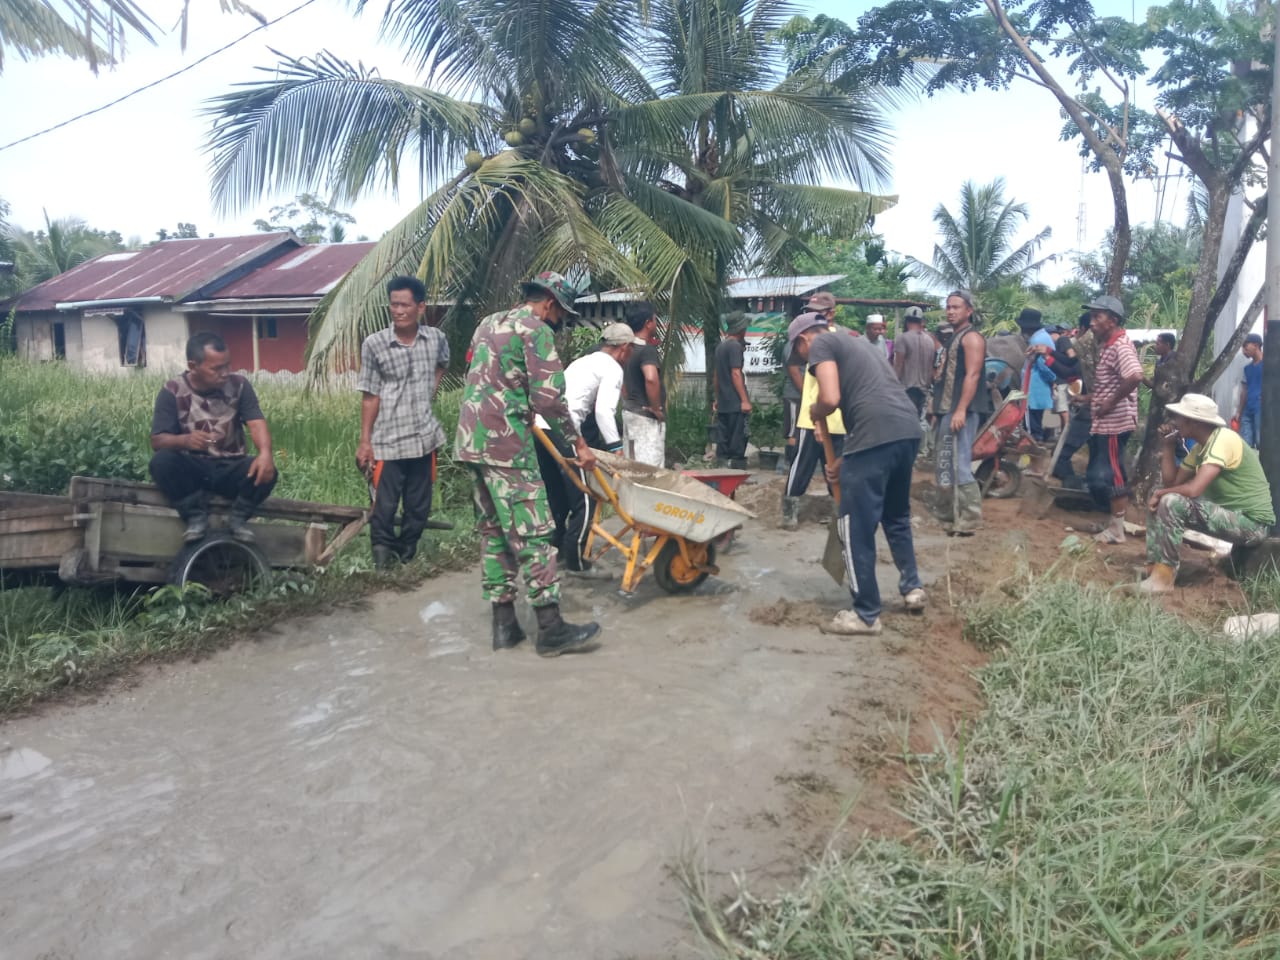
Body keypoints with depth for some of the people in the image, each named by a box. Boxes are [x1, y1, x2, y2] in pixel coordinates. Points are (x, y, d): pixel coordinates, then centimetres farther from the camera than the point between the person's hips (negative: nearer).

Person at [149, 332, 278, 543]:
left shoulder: (238, 385, -2)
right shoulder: (172, 392, -6)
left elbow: (256, 423, -14)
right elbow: (157, 441, -11)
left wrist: (265, 453, -37)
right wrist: (184, 440, -36)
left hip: (230, 467, 0)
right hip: (191, 468, 0)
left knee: (266, 471, -29)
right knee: (161, 461, -31)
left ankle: (239, 518, -6)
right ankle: (196, 517, -15)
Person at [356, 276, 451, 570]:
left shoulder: (436, 339, -1)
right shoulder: (374, 344, -9)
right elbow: (370, 396, -6)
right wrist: (365, 440, -8)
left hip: (424, 437, 3)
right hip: (387, 439, -3)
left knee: (419, 505, 11)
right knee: (384, 505, 1)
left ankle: (407, 554, 29)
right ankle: (383, 551, 22)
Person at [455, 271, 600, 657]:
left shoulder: (489, 323, 21)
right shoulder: (537, 330, -6)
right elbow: (548, 398, -14)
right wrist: (577, 442, -4)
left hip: (471, 439, 9)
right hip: (505, 443, -9)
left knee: (492, 531, 11)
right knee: (532, 533, -6)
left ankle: (503, 623, 14)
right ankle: (551, 628, -3)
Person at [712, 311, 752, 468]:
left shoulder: (720, 345, 14)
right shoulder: (735, 345, -12)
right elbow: (735, 374, -18)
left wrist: (717, 398, 25)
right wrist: (745, 400, -18)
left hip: (723, 403, 9)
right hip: (736, 403, -9)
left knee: (723, 440, 9)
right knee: (738, 441, -5)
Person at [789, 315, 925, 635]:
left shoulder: (822, 344, 5)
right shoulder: (859, 342, 31)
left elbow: (830, 399, -11)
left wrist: (814, 412, 13)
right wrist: (844, 461, 32)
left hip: (877, 435, -9)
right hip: (909, 429, 9)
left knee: (856, 528, 3)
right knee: (897, 515, 29)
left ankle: (866, 615, 11)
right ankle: (912, 587, 37)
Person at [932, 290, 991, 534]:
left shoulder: (972, 337, -9)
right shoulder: (953, 337, 20)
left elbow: (972, 375, -19)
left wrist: (961, 410, -26)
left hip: (961, 410, -10)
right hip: (948, 409, 10)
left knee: (959, 467, -13)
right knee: (944, 467, 14)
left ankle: (969, 519, -8)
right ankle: (949, 515, 22)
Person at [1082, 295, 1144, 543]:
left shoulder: (1120, 346, -17)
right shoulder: (1106, 345, 14)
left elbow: (1135, 376, -33)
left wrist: (1112, 402, -24)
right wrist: (1091, 397, 12)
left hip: (1114, 423, -10)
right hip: (1102, 423, 10)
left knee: (1111, 475, -4)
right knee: (1099, 475, 15)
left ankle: (1117, 529, 4)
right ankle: (1113, 521, 25)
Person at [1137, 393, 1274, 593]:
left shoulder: (1223, 439, -21)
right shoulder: (1201, 447, 7)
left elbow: (1193, 490, -30)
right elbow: (1171, 482, 7)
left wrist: (1160, 493, -13)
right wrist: (1167, 444, 3)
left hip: (1252, 522, -10)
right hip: (1231, 515, 10)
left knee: (1171, 503, -25)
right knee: (1157, 500, 6)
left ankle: (1164, 576, -15)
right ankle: (1156, 567, 3)